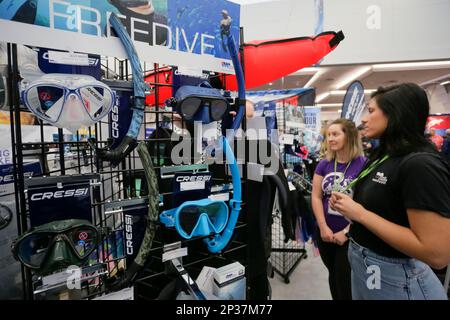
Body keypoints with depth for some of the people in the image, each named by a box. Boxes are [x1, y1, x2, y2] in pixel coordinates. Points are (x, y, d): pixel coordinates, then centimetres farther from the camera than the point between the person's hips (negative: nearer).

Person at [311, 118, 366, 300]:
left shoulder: (363, 164, -12)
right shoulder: (324, 165, 2)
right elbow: (316, 197, 0)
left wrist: (346, 232, -15)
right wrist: (323, 227, -8)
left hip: (350, 236, -4)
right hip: (325, 233, 4)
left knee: (345, 281, 8)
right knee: (333, 276, 21)